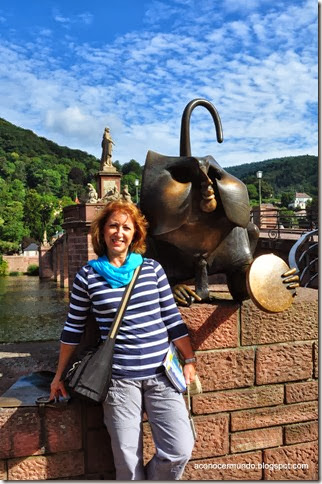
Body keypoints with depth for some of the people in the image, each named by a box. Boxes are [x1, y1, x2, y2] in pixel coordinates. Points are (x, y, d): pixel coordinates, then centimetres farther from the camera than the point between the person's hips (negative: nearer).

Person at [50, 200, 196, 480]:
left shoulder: (153, 269, 3)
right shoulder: (88, 275, 0)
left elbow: (172, 319, 7)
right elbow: (73, 328, 8)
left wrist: (189, 360, 6)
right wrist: (60, 374, 12)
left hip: (162, 373, 2)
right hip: (119, 378, -1)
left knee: (180, 450, -4)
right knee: (128, 460, 4)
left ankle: (154, 479, 27)